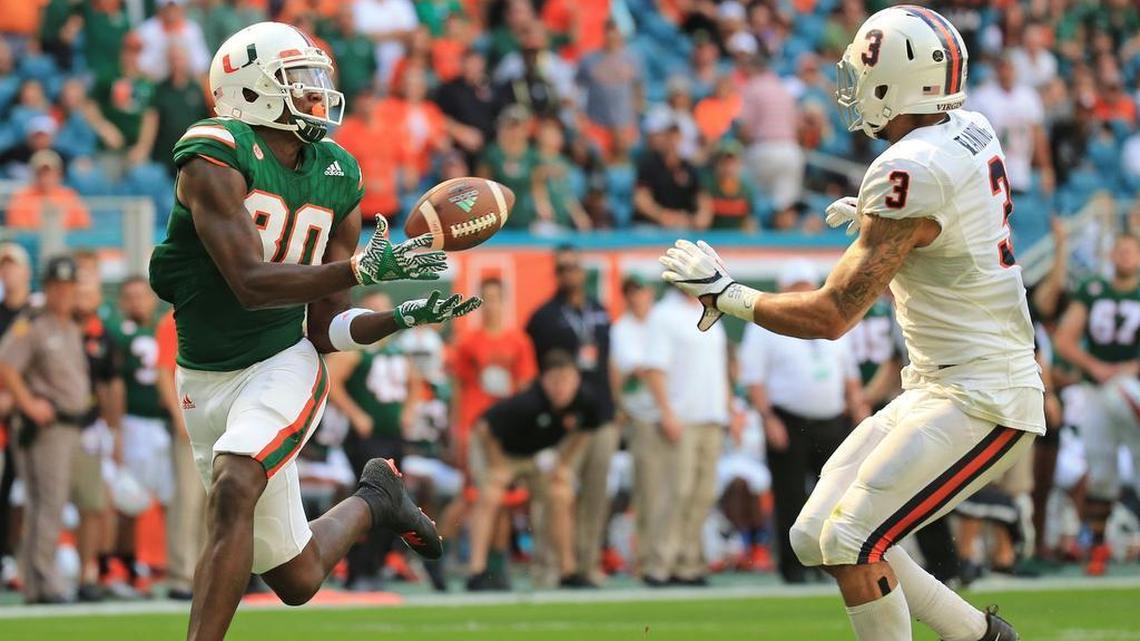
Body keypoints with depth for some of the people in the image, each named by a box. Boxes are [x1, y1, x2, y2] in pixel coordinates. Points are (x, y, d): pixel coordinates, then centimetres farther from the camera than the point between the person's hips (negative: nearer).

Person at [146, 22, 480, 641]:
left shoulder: (336, 180, 5)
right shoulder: (216, 159, -13)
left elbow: (324, 331, 8)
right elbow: (252, 284, -24)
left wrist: (404, 316, -8)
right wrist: (362, 267, -28)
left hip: (282, 365, 2)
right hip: (208, 380, -2)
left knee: (233, 491, -30)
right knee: (297, 580, 6)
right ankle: (372, 502, 38)